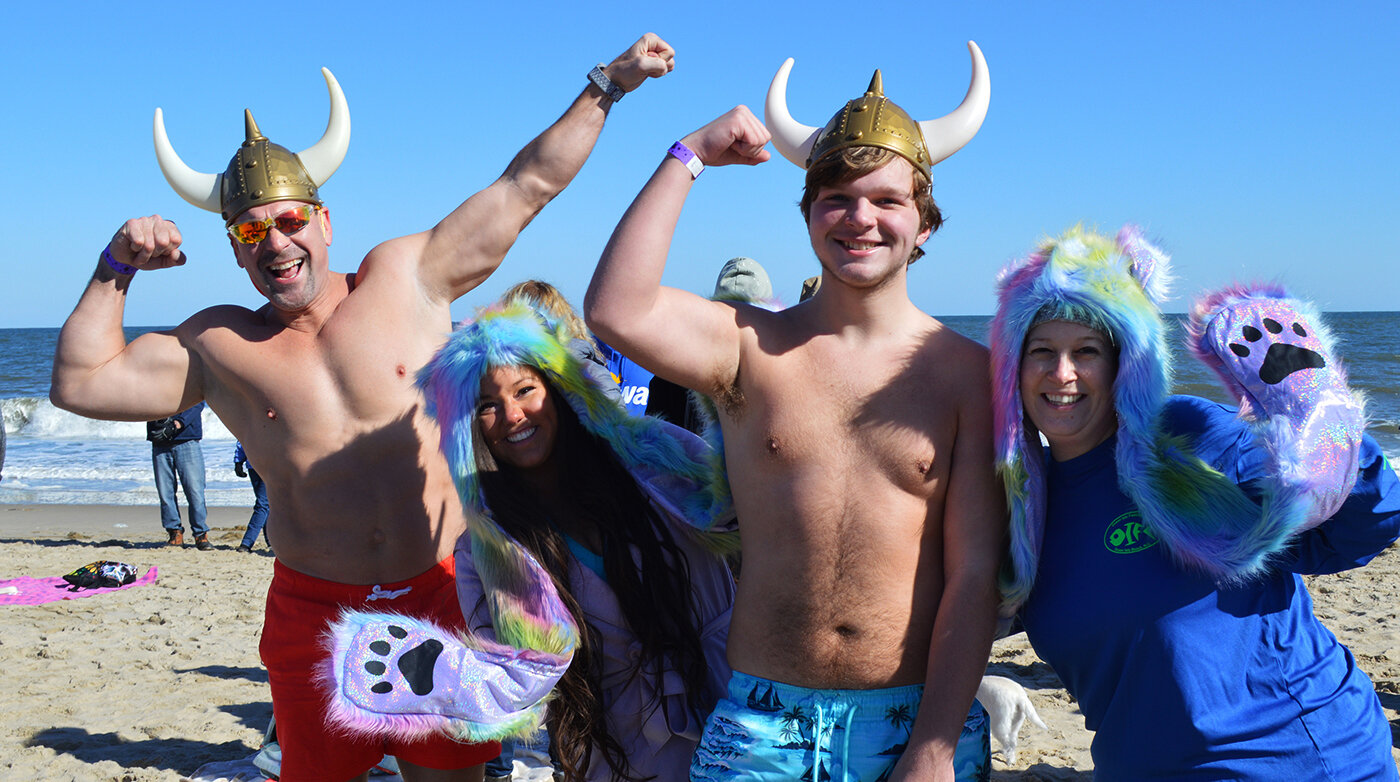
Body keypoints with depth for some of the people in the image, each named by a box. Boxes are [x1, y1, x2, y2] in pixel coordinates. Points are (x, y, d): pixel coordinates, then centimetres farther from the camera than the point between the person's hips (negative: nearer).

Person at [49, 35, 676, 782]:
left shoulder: (407, 276, 0)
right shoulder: (219, 345, 4)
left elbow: (527, 185, 3)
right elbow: (78, 382, 6)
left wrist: (608, 83, 5)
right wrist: (115, 269, 1)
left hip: (441, 600, -1)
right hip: (315, 613, 1)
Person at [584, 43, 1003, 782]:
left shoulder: (969, 372, -2)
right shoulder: (752, 346, 0)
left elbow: (974, 576, -5)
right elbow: (616, 311, -19)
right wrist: (689, 157, -11)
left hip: (916, 722, 0)